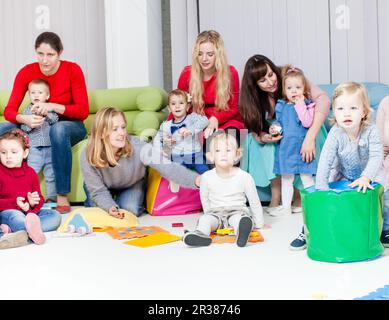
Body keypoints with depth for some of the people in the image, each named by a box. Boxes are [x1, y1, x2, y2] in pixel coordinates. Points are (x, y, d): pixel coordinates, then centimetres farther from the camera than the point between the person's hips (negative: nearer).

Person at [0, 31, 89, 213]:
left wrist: (54, 106, -32)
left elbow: (83, 111, -16)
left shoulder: (72, 70, -13)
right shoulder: (26, 72, -7)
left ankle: (62, 196, -31)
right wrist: (24, 119, -34)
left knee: (58, 130, -39)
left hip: (69, 125, -3)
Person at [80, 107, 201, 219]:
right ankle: (91, 202, 18)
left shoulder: (137, 146, -38)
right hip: (103, 187, 1)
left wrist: (196, 179, -64)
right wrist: (110, 207, -45)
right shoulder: (87, 156, -34)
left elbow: (166, 167, -47)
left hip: (132, 185, -1)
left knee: (130, 209, -24)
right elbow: (98, 191, -23)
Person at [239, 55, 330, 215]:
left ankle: (299, 195, -15)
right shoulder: (253, 97, -16)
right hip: (277, 134, 2)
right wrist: (263, 137, -39)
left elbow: (323, 99, -39)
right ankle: (276, 198, -17)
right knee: (267, 148, -30)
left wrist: (310, 137, -50)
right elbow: (255, 129, -11)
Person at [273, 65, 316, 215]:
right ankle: (286, 207, 18)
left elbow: (307, 123, -19)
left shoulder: (308, 105, -4)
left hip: (302, 146, -3)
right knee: (286, 178, 10)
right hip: (285, 147, 4)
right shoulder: (281, 106, 7)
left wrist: (300, 104, -18)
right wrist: (273, 129, -3)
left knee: (307, 177, 2)